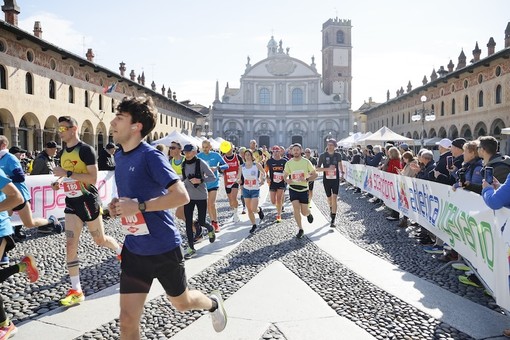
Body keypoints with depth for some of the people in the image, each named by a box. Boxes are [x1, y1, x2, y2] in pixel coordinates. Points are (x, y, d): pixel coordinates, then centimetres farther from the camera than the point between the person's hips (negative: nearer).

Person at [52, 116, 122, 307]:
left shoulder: (86, 149, -13)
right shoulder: (63, 152, 10)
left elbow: (93, 178, -21)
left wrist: (67, 173, -25)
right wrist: (59, 181, 4)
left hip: (88, 201, -6)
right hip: (72, 203, 6)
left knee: (100, 240, 9)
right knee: (70, 245, -1)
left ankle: (122, 251, 41)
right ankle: (76, 291, 4)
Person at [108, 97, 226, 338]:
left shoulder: (151, 156, -18)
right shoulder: (119, 156, 5)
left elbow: (181, 196, -27)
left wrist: (138, 206, -28)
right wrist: (119, 205, 1)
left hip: (164, 248, -6)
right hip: (134, 249, 6)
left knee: (181, 302, 19)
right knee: (127, 321, 4)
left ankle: (213, 303, 53)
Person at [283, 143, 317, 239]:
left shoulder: (306, 162, -6)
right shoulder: (288, 163, -1)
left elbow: (315, 174, -1)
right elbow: (285, 175, 12)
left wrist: (306, 179, -20)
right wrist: (287, 180, -12)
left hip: (304, 189, -1)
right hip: (293, 189, 1)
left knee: (304, 212, 1)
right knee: (296, 208, -15)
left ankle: (309, 213, 40)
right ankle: (300, 229, 2)